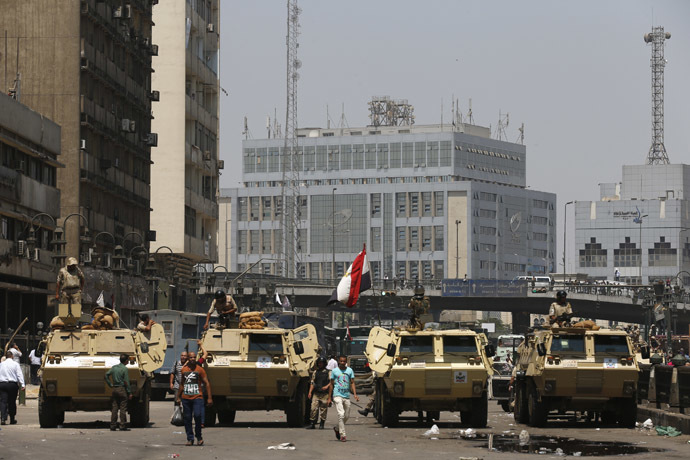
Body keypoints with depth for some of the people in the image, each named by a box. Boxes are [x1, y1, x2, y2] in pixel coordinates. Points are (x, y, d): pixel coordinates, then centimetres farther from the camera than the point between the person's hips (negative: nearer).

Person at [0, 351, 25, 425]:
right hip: (12, 384, -1)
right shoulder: (15, 364, 0)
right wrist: (22, 385, -9)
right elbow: (19, 375, -6)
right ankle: (12, 420, 16)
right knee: (12, 402, 8)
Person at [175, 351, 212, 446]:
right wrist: (178, 397, 23)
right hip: (185, 398, 3)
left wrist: (209, 398, -5)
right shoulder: (184, 370, 12)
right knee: (187, 418, 1)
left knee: (197, 415, -17)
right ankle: (190, 439, 10)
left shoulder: (200, 369, 2)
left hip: (197, 397, -3)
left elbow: (207, 383, 2)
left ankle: (199, 437, 1)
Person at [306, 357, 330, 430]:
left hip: (324, 394, -2)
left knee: (323, 409, 0)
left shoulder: (328, 372, 7)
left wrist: (327, 386, -20)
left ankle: (321, 424, 8)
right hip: (316, 393, 2)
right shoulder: (315, 372, 16)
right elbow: (312, 382, 16)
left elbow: (331, 381, -1)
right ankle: (312, 424, -1)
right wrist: (310, 392, 7)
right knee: (314, 408, -6)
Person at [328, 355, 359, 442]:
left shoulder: (350, 370, 9)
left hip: (347, 396, 4)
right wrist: (329, 397, 5)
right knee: (341, 414, -16)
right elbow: (332, 384, 8)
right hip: (337, 395, -4)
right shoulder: (334, 371, 4)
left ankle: (337, 429, 34)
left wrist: (355, 394, -7)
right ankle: (342, 435, -14)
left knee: (347, 416, 10)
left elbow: (352, 383, 7)